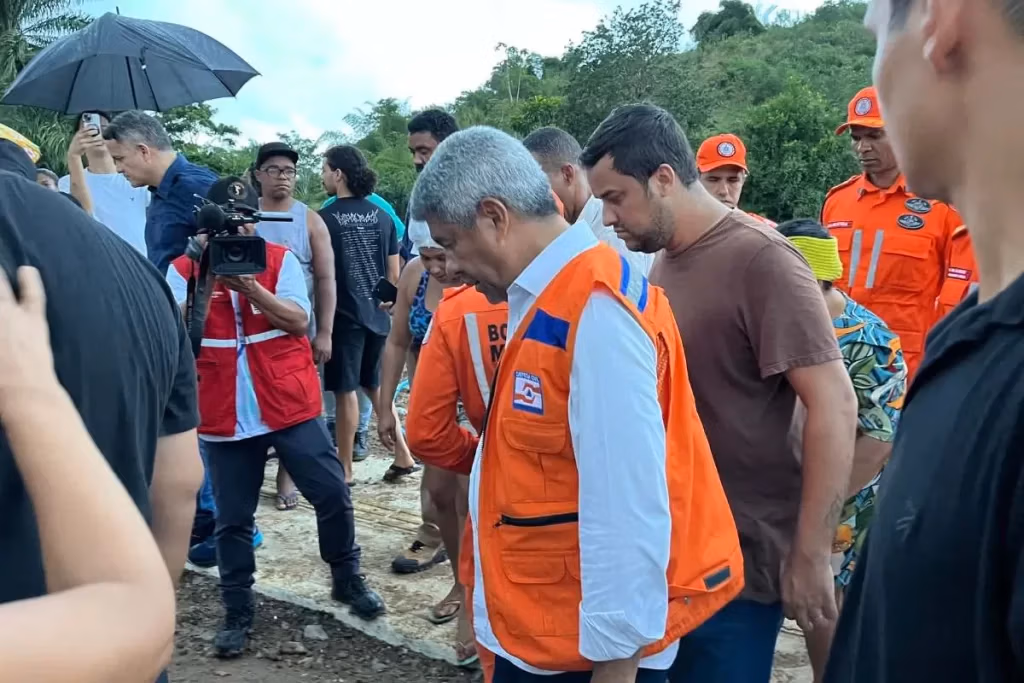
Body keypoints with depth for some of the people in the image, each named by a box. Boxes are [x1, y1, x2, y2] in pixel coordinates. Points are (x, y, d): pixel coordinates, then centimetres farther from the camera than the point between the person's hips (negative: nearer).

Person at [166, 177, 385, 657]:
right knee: (232, 518, 9)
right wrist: (203, 279, -21)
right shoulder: (185, 269, 1)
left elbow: (299, 321, -10)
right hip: (226, 416, 1)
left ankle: (347, 580, 25)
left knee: (332, 494, 2)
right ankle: (237, 612, 24)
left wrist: (250, 288, -22)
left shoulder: (280, 259, 1)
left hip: (290, 405, 0)